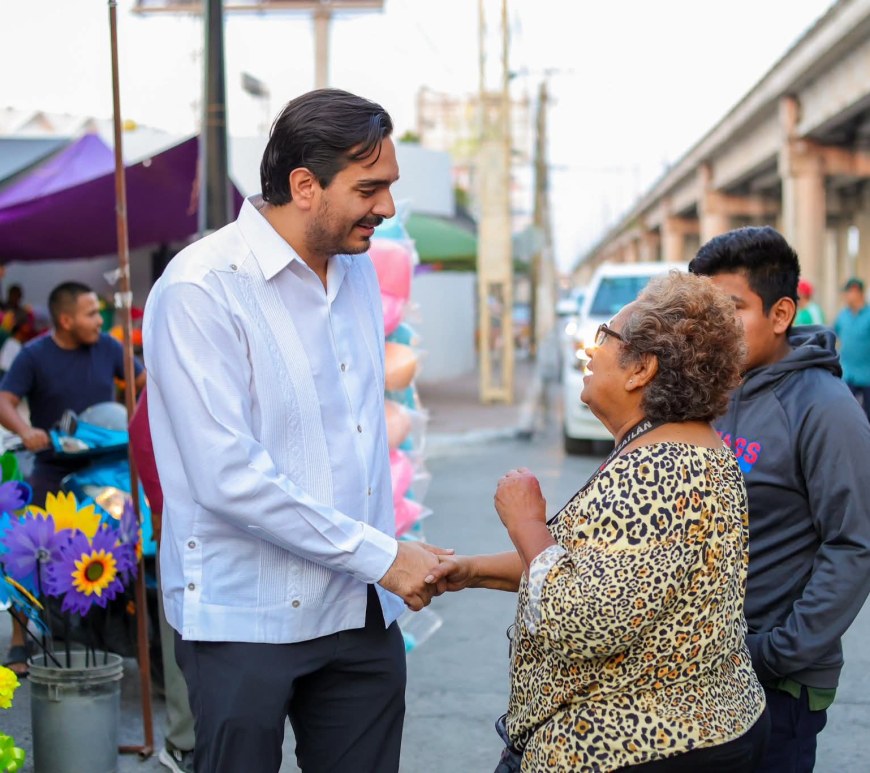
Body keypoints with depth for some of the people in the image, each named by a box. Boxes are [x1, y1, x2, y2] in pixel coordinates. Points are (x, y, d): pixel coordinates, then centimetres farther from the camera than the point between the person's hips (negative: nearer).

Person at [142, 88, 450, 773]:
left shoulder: (357, 268, 10)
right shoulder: (202, 288, -15)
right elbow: (229, 478, -21)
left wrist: (394, 557, 11)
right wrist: (379, 556, -15)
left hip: (364, 610, 7)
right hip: (247, 619, -6)